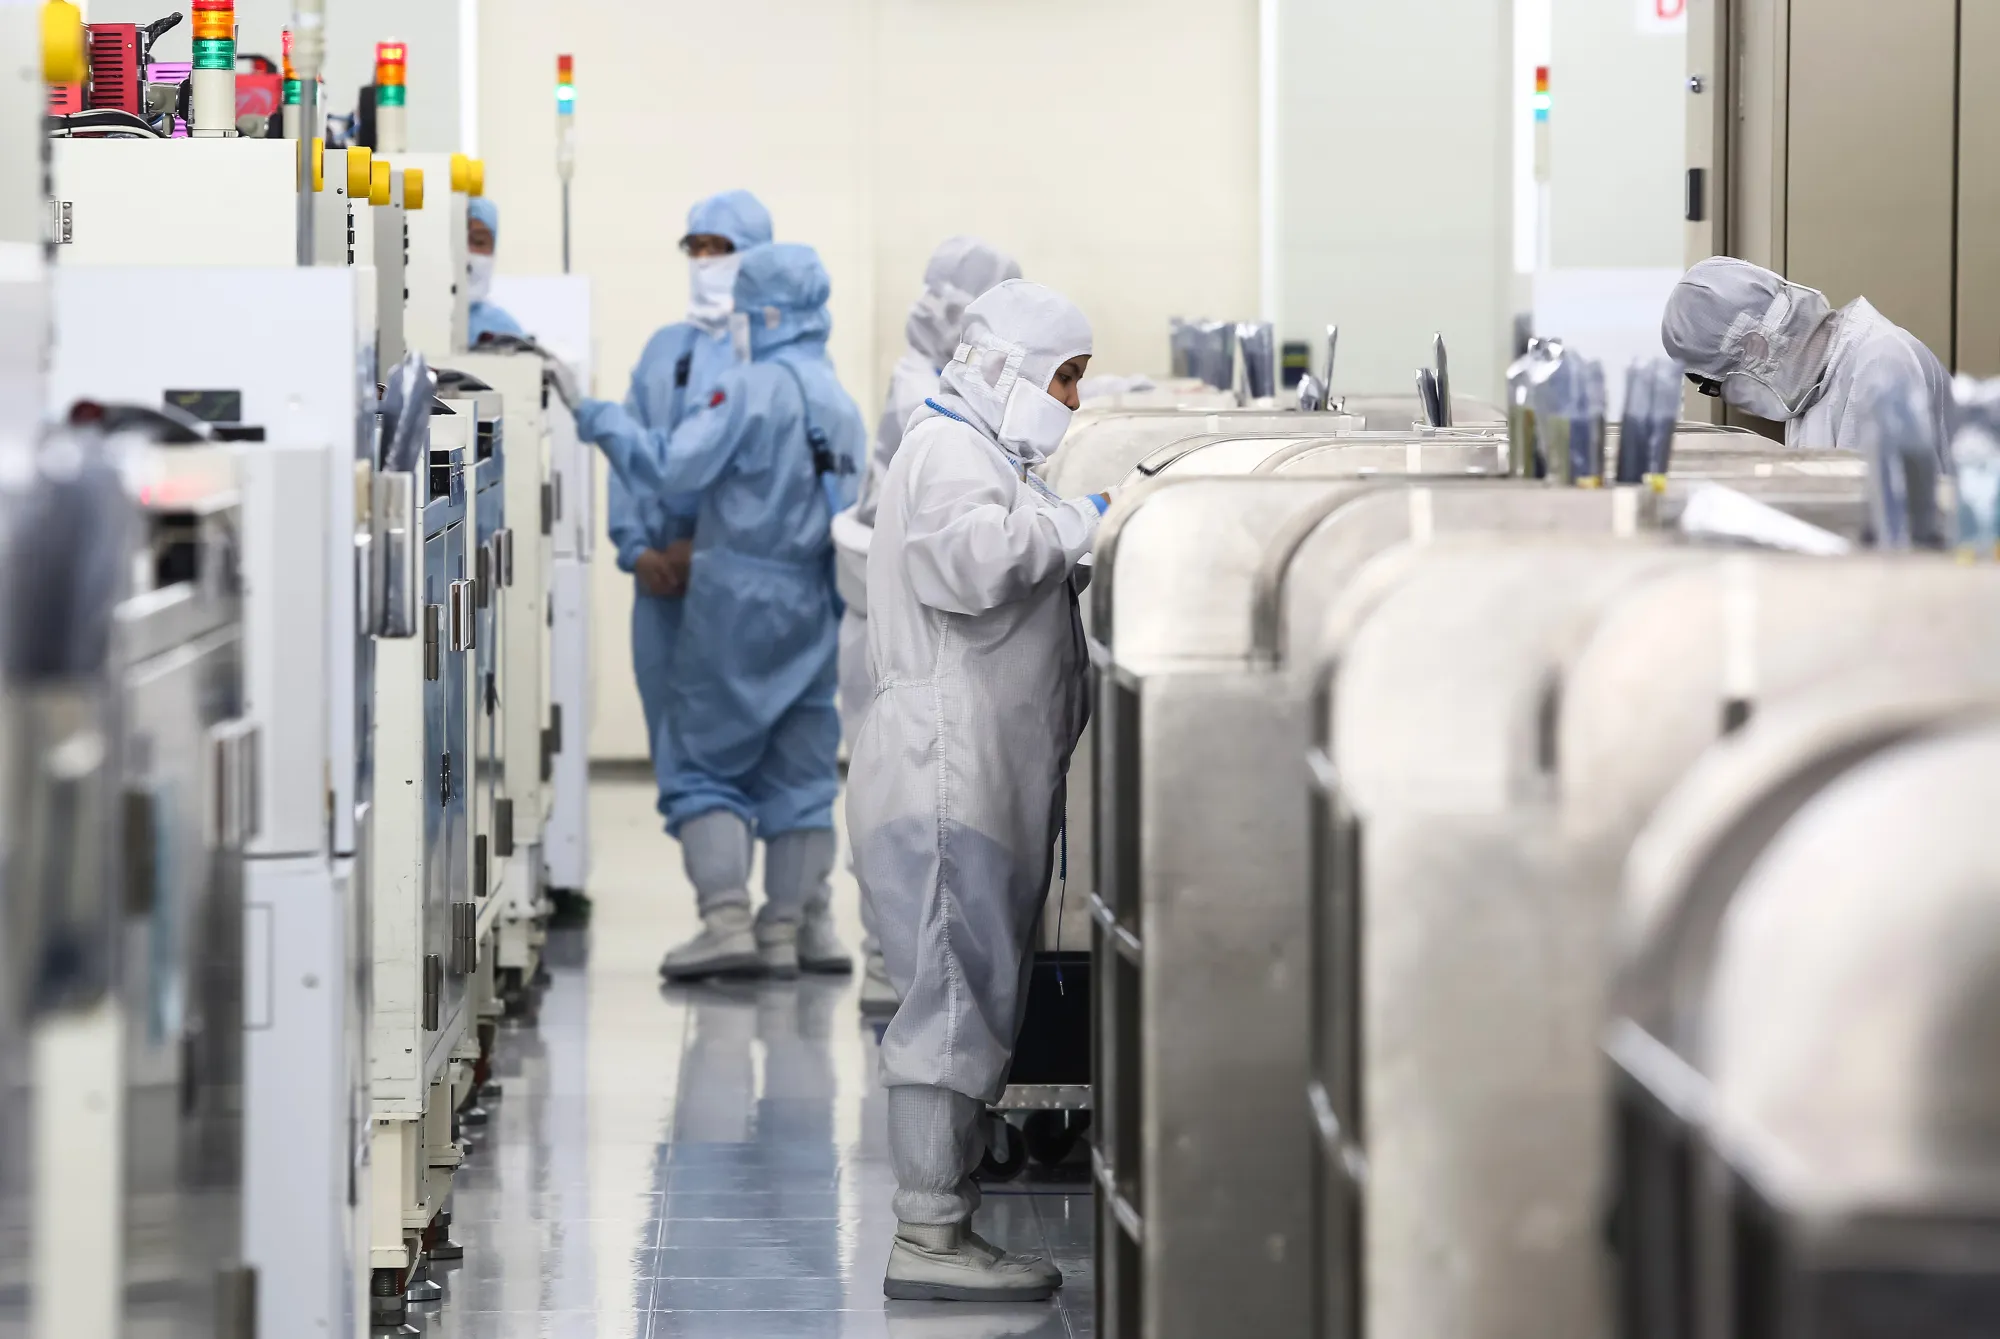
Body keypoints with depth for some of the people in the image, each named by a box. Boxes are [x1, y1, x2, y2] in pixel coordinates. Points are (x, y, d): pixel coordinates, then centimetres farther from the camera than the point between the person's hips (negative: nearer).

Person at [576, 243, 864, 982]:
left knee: (707, 761, 0)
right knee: (799, 772, 11)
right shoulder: (841, 402, 10)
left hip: (738, 598, -6)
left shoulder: (752, 387, -13)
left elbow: (673, 467, -18)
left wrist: (606, 422, -3)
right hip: (811, 604, 7)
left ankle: (728, 921, -10)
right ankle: (790, 925, 12)